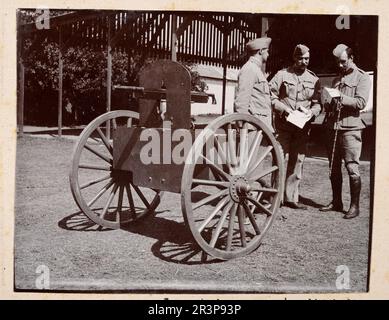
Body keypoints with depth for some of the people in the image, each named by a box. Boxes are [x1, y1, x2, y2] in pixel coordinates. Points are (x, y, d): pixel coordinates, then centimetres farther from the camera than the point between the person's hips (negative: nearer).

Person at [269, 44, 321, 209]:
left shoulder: (314, 79, 10)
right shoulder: (282, 75, 1)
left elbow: (317, 103, 10)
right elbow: (271, 97, -2)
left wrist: (311, 112, -11)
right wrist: (285, 109, -15)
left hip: (302, 126, 4)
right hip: (283, 125, -3)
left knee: (297, 161, 7)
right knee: (281, 159, -6)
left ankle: (291, 197, 15)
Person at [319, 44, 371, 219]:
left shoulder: (362, 77, 2)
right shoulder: (337, 79, 21)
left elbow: (361, 103, -11)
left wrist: (340, 97, -20)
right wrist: (327, 102, 1)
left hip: (350, 128, -6)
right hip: (333, 127, 6)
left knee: (352, 167, -7)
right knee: (333, 168, 9)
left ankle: (354, 206, 0)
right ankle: (336, 202, 19)